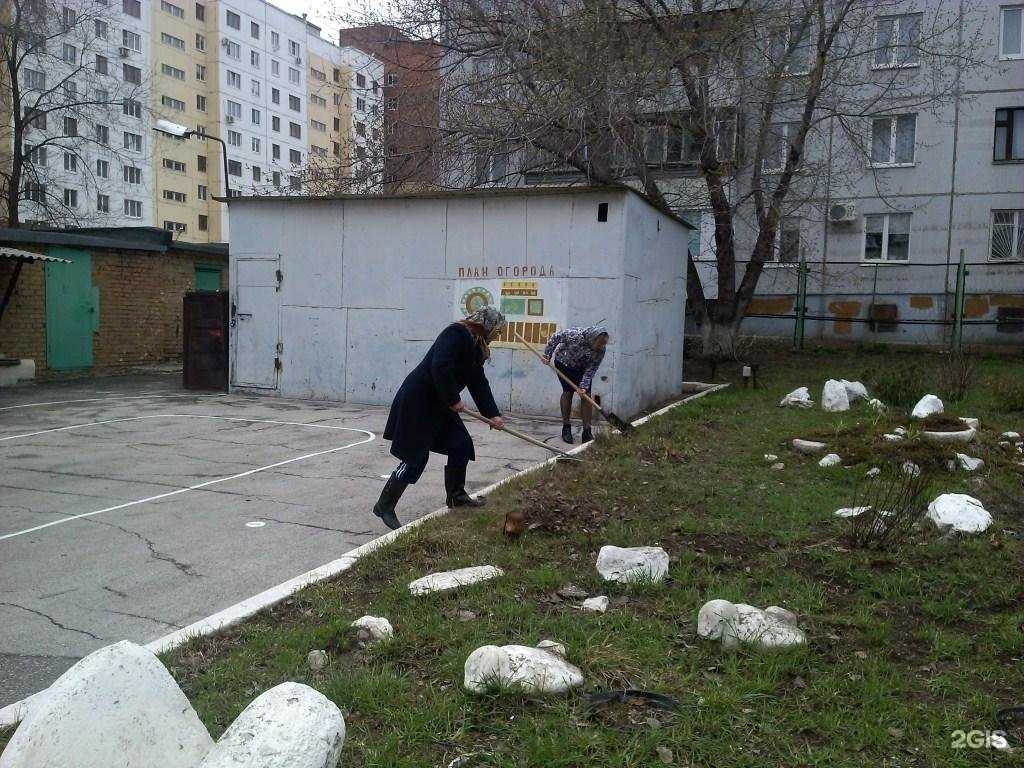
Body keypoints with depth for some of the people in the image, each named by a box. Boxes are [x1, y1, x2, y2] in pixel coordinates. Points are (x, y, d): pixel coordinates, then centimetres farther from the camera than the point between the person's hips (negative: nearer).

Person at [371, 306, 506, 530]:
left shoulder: (476, 347, 12)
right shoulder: (456, 334, -18)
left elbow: (479, 383, 14)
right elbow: (440, 367, -30)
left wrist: (492, 414, 7)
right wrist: (453, 399, -20)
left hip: (439, 403, 10)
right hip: (417, 401, -10)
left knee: (461, 444, 10)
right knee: (415, 457, -8)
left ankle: (456, 495, 27)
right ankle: (384, 506, 3)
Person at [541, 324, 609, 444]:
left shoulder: (600, 351, -25)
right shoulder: (575, 335, -36)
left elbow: (591, 369, -20)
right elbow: (555, 336, -21)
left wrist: (583, 386, -29)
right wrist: (548, 355, -15)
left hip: (582, 368, 3)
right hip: (564, 363, -3)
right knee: (568, 391, -12)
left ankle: (587, 432, -4)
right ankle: (566, 428, 0)